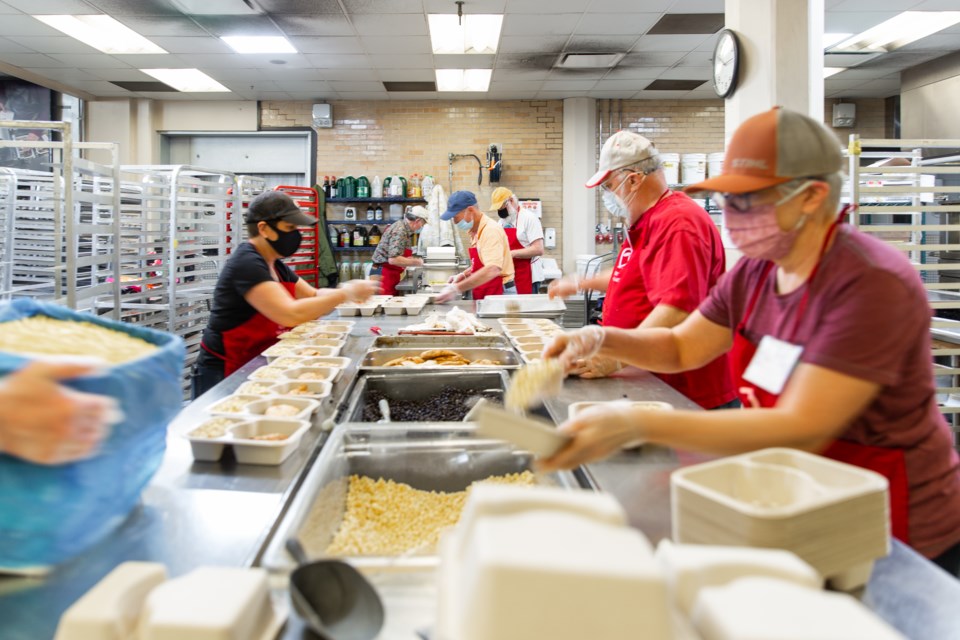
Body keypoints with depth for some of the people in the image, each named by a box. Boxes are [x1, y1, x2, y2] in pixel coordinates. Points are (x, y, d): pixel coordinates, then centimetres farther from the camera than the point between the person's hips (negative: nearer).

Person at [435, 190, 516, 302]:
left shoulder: (491, 230, -18)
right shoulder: (475, 232, 10)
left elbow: (492, 270, -30)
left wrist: (456, 289, -32)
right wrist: (464, 275, 7)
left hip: (499, 295, -8)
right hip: (485, 297, 8)